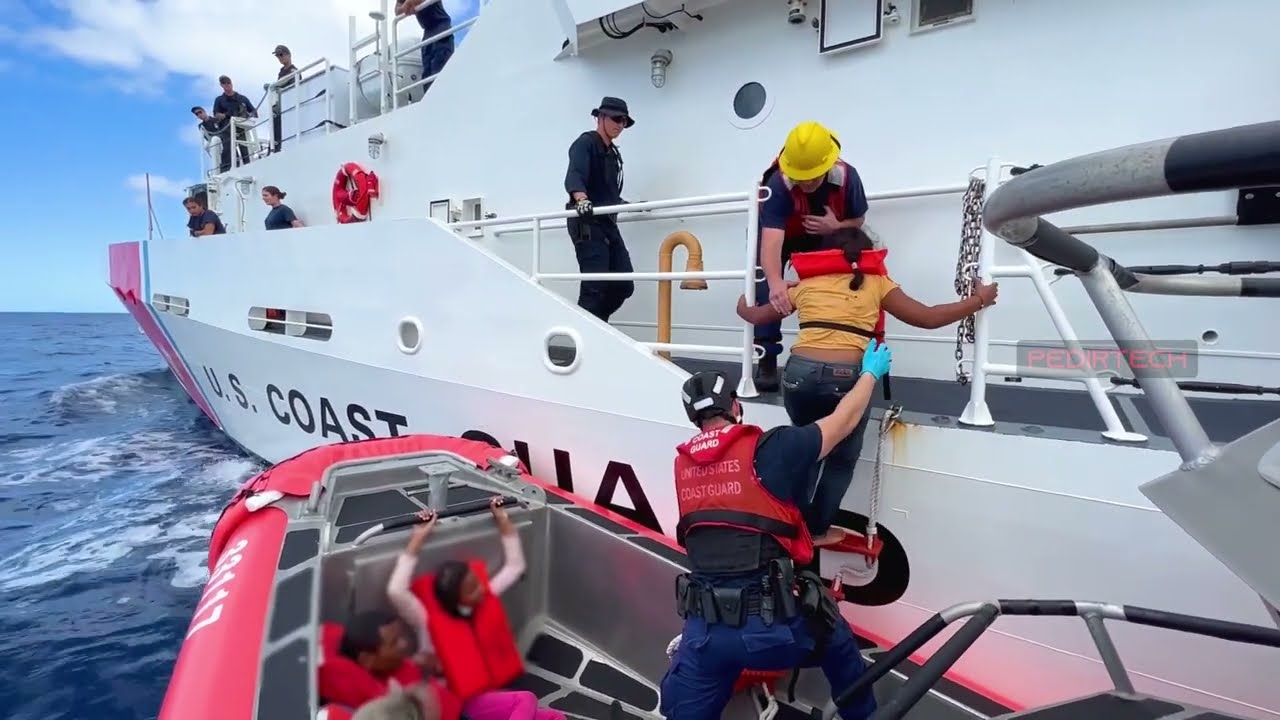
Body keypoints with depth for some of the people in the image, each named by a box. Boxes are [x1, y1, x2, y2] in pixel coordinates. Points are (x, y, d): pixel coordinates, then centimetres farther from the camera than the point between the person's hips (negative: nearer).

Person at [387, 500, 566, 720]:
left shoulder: (483, 600, 4)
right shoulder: (429, 621, -14)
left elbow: (515, 566, 14)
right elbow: (395, 591, -32)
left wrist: (504, 522, 5)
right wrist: (417, 540, -30)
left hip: (488, 692, 7)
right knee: (525, 701, -30)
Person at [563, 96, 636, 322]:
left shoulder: (613, 152, 22)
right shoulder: (586, 143, -5)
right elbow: (574, 176, -25)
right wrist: (582, 200, -44)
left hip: (608, 224, 9)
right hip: (587, 224, -8)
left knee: (624, 285, 3)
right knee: (595, 287, -14)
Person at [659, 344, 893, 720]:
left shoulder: (683, 465, 8)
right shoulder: (769, 449, -7)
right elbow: (844, 421, 7)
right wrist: (871, 372, 25)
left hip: (704, 630, 3)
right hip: (771, 624, -2)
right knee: (837, 641, 29)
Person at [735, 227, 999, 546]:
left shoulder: (806, 285, 20)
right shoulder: (876, 282, 15)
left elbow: (754, 315, 28)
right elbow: (929, 318, 15)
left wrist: (744, 301, 50)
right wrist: (979, 299, 29)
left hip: (799, 372, 3)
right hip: (846, 377, -2)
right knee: (842, 459, 21)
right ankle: (817, 530, 28)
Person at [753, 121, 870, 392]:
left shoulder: (846, 177, -31)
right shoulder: (778, 184, -41)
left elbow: (859, 219, -11)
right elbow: (772, 241, -51)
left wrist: (836, 227, -34)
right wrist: (775, 282, -68)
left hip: (822, 236, 3)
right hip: (777, 234, -3)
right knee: (766, 289, -20)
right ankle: (767, 360, -12)